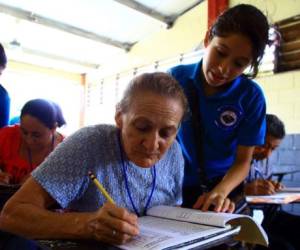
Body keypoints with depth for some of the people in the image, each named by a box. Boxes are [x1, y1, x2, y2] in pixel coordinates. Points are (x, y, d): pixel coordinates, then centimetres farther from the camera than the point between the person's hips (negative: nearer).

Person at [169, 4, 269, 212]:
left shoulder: (251, 97, -10)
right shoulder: (175, 78, -8)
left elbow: (243, 161, -6)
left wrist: (220, 192, -25)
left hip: (223, 188, 1)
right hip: (175, 186, 0)